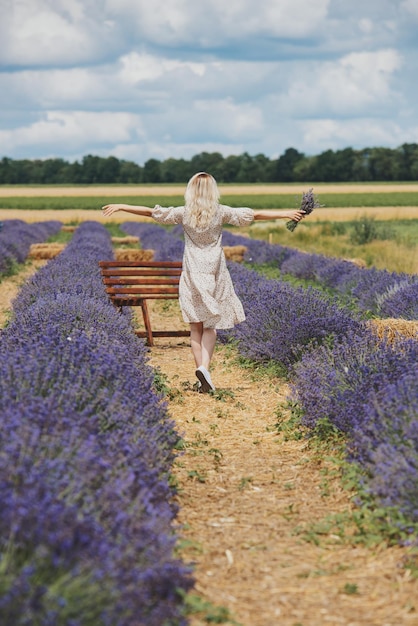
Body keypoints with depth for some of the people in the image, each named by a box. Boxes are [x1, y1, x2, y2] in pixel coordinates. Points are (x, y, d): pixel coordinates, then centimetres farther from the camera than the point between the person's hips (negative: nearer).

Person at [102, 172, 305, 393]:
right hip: (214, 275, -1)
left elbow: (150, 211, -1)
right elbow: (254, 215, -4)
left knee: (196, 327, 7)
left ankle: (201, 369, 5)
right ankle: (204, 366, -16)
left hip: (192, 275, 1)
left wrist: (120, 206, 8)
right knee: (211, 325, 4)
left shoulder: (184, 213, -3)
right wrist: (285, 214, 2)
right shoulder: (221, 212, -4)